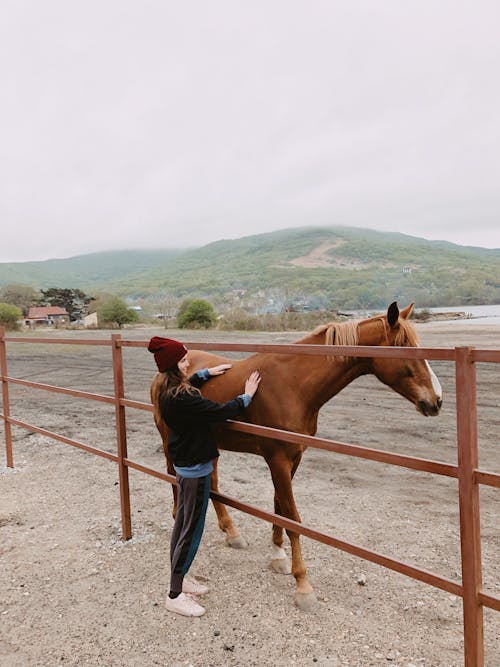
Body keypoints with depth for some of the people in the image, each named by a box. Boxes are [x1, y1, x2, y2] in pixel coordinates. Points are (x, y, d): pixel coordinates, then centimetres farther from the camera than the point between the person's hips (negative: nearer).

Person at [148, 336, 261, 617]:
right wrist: (247, 395, -10)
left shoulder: (170, 390, -1)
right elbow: (223, 412, -26)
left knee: (182, 523, 21)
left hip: (184, 464, 10)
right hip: (195, 469, -10)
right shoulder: (183, 399, -31)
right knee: (192, 530, 3)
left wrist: (208, 372, 26)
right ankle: (175, 596, 16)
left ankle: (178, 578, 37)